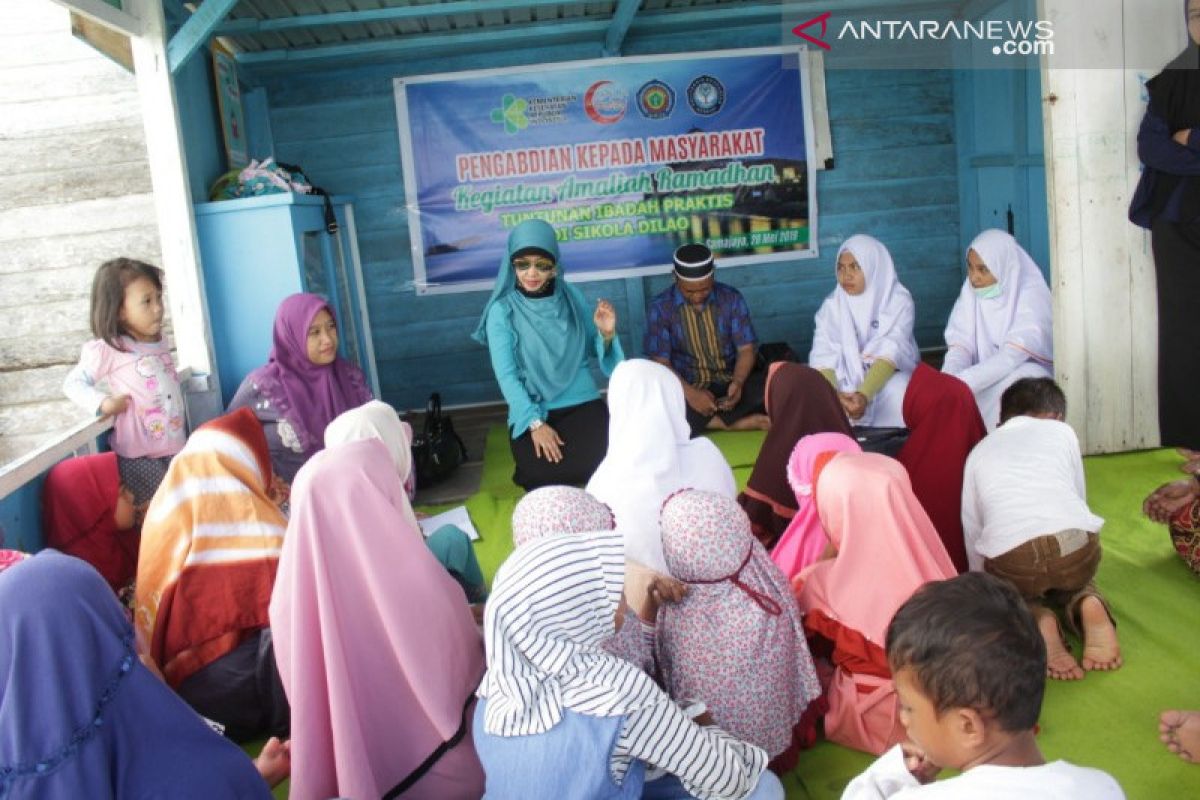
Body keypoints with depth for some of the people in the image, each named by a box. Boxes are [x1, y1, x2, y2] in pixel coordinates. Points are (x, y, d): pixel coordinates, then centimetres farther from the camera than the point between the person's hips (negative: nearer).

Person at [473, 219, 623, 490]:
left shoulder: (571, 296, 4)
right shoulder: (501, 310, -5)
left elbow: (592, 348, 10)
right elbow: (505, 374, -10)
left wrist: (606, 333, -13)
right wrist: (535, 423, -19)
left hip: (583, 402, 2)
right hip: (531, 409, -2)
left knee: (595, 463, -23)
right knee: (540, 473, -23)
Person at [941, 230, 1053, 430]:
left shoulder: (1032, 295, -16)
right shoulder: (971, 292, -3)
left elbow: (1011, 357, -28)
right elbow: (959, 347, -11)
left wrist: (959, 383, -39)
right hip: (986, 375, 3)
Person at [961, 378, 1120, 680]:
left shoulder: (980, 450, 27)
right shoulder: (1062, 431, 27)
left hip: (1011, 556, -1)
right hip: (1078, 544, 1)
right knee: (1071, 578, 35)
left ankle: (1036, 621, 1)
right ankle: (1088, 605, 3)